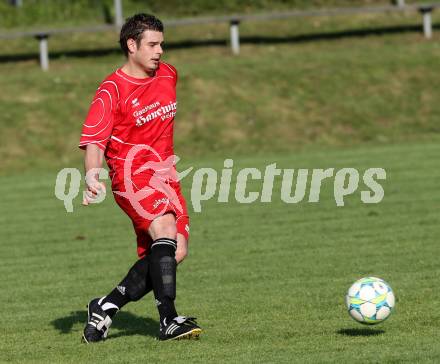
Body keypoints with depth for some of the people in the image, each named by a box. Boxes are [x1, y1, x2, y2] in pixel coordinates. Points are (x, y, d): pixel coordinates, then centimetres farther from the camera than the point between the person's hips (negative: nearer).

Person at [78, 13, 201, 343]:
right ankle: (168, 320, -32)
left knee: (175, 253, -3)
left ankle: (106, 307, 10)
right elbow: (94, 142, -14)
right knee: (165, 229, -30)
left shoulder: (168, 74, 9)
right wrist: (92, 176, -32)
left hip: (165, 176, 7)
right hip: (132, 175, -7)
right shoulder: (112, 90, -11)